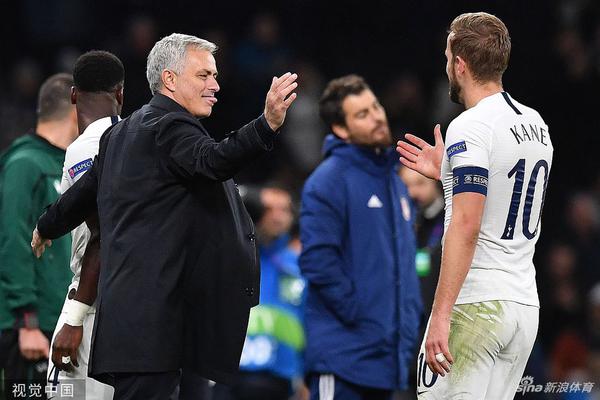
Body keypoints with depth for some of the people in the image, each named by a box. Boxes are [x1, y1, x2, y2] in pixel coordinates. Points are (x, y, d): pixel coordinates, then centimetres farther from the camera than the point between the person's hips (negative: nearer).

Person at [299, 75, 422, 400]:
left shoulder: (394, 181, 17)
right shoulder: (328, 181, -9)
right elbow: (318, 260, -17)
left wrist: (410, 320, 12)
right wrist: (356, 313, -17)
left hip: (387, 355, 8)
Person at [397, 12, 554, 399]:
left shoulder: (470, 127, -13)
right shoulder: (536, 125, 12)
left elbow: (466, 226, -21)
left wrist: (441, 315, -23)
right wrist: (448, 173, 26)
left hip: (475, 307, -8)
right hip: (526, 305, 8)